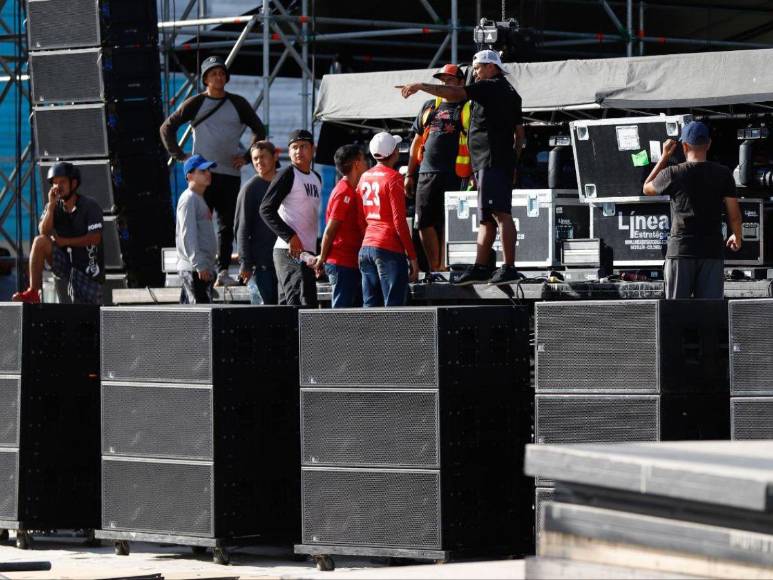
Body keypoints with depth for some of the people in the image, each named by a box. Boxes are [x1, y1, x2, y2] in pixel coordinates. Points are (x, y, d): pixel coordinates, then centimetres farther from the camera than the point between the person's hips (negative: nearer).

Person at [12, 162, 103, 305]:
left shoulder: (90, 206, -8)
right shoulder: (54, 207, 4)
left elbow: (95, 238, -15)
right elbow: (44, 232, -10)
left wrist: (64, 241, -15)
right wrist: (51, 205, -19)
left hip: (88, 265, -3)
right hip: (64, 262, 3)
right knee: (40, 241, -22)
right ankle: (33, 292, -23)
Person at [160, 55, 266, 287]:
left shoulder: (238, 104, 9)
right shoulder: (195, 104, 3)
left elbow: (259, 130, 19)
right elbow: (167, 128, 10)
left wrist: (246, 157, 8)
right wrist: (180, 155, 2)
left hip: (230, 173, 2)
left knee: (227, 225, 3)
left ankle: (223, 271, 6)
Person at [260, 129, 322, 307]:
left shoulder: (316, 179, 19)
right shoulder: (287, 174, -5)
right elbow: (266, 209, -13)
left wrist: (318, 254, 20)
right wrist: (290, 236, -21)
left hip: (307, 253, 8)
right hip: (290, 252, -8)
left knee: (286, 305, 9)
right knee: (303, 305, -17)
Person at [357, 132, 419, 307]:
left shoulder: (364, 177, 12)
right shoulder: (393, 178, -9)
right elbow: (399, 221, -12)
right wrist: (412, 256, -9)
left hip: (365, 248, 7)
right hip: (389, 249, -7)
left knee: (370, 306, 8)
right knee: (394, 306, -8)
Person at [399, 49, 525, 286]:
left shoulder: (489, 87, -6)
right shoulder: (510, 93, 23)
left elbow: (454, 93, -15)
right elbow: (520, 133, 25)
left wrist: (420, 86, -9)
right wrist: (513, 164, 28)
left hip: (491, 160, -11)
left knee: (500, 213, -15)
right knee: (486, 218, 10)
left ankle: (509, 268, -22)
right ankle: (480, 268, 10)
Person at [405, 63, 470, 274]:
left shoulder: (468, 109, 4)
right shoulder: (429, 107, 20)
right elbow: (417, 142, 22)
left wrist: (473, 175, -10)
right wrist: (409, 174, 17)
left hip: (453, 175, -5)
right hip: (426, 173, 5)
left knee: (447, 223, -5)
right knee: (425, 222, 1)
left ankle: (444, 268, -1)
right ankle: (434, 268, 9)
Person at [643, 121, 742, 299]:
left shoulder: (672, 174, -4)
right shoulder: (723, 174, 0)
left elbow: (647, 189, 17)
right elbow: (734, 215, 1)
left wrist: (664, 157, 20)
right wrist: (737, 237, 21)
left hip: (680, 250, -1)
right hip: (712, 251, 1)